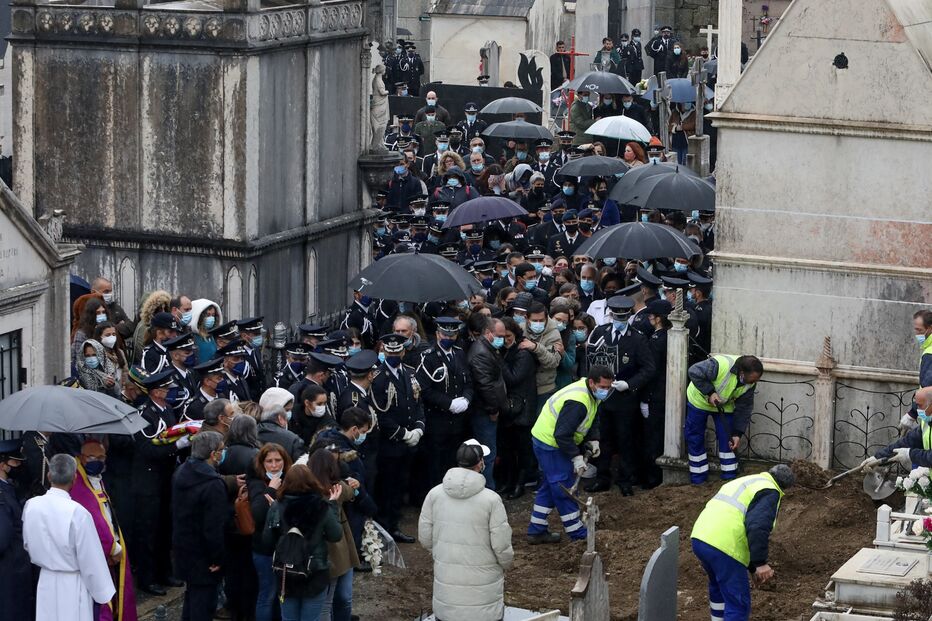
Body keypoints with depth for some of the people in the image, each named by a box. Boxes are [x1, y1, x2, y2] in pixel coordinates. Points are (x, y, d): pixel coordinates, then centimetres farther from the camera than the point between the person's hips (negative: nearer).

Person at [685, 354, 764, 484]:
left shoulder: (750, 384, -22)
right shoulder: (720, 365, -42)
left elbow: (744, 408, -12)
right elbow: (694, 372, -33)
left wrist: (738, 433, -15)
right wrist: (710, 392, -36)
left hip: (724, 406, 4)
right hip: (699, 400, -4)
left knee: (727, 440, -2)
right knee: (695, 439, 3)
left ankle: (730, 478, 9)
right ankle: (698, 480, 15)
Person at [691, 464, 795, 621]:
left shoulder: (745, 482, 30)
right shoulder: (769, 492, 0)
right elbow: (758, 527, -18)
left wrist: (752, 568, 35)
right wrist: (761, 563, -14)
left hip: (699, 538, 9)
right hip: (723, 547, -9)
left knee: (719, 587, 32)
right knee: (739, 604, -1)